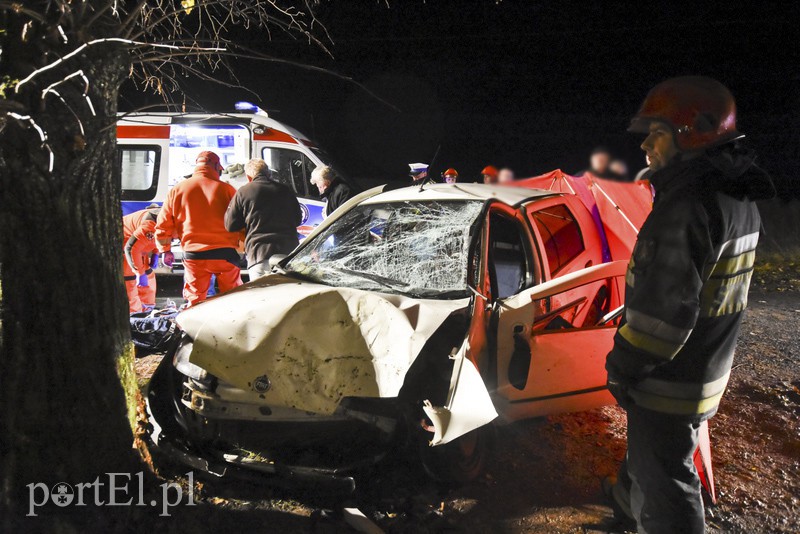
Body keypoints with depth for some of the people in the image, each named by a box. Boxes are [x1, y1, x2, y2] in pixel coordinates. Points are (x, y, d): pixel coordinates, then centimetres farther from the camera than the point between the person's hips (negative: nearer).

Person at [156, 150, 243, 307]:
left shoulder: (177, 190, 5)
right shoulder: (226, 189, -3)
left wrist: (164, 250, 21)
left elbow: (163, 225, 8)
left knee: (195, 300, 11)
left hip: (193, 255, 2)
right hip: (224, 253, -1)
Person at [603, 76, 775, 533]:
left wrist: (623, 365, -15)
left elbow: (664, 308, -28)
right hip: (709, 369, 10)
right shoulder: (741, 201, 6)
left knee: (665, 481, 5)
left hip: (670, 377, -10)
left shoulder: (687, 208, -27)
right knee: (651, 445, 30)